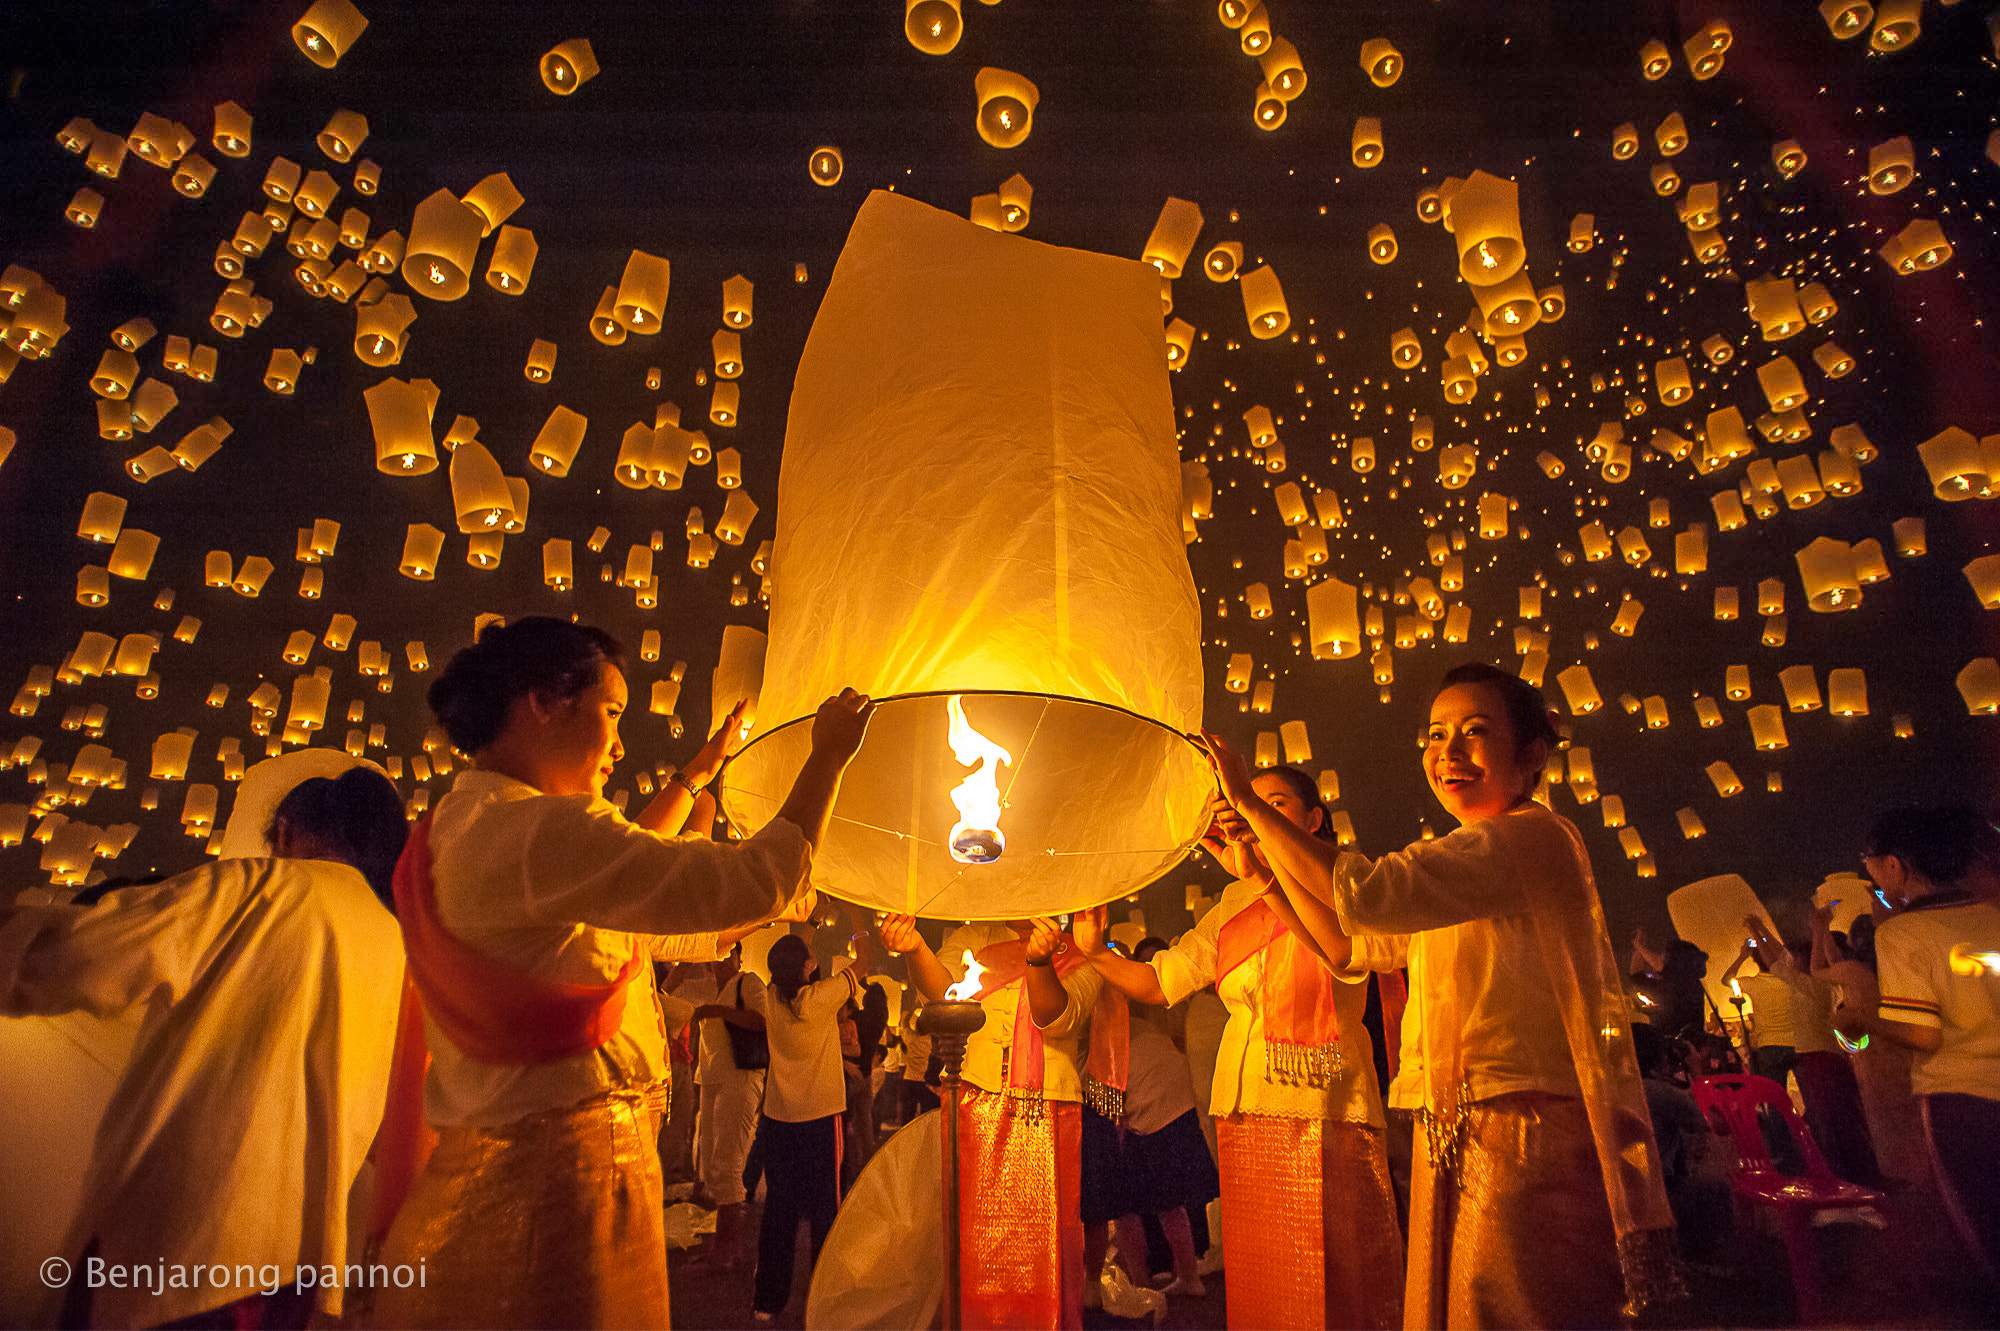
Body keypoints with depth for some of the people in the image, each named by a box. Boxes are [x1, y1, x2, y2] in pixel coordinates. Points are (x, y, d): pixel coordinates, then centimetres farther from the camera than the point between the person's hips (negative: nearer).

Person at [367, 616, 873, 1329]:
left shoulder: (461, 828, 10)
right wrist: (827, 756, -10)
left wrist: (697, 774, 31)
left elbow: (620, 864, 26)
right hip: (565, 1179, -10)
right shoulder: (535, 829, -22)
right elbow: (759, 881, -24)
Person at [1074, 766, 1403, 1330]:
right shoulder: (1235, 901, 14)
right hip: (1247, 1112, 4)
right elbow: (1159, 982, 12)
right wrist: (1096, 951, -5)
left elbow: (1348, 955, -22)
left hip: (1331, 1113, -3)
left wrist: (1262, 877, -31)